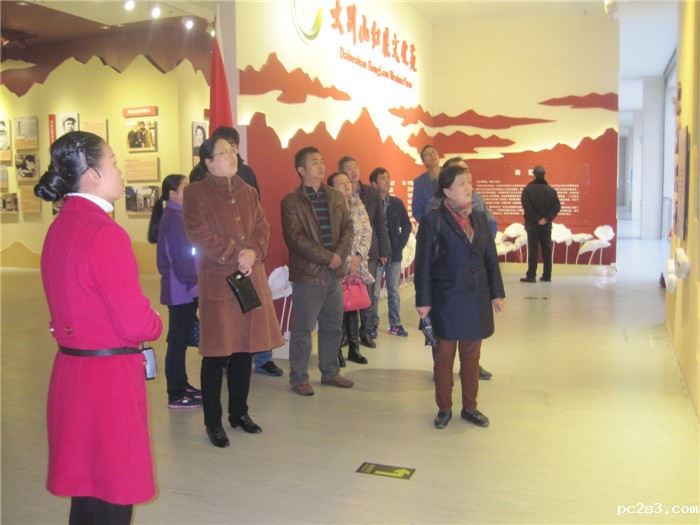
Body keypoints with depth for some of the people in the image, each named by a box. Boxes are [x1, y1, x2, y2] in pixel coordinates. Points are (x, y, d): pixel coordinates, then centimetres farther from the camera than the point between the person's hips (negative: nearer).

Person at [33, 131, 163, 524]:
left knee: (87, 486, 21)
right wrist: (157, 325, -1)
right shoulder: (106, 233, -20)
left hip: (72, 369, 9)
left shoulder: (60, 226, 8)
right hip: (109, 375, -9)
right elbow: (137, 324, -20)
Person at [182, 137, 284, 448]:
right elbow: (199, 235, -13)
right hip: (217, 281, -6)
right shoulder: (195, 193, -4)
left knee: (244, 349, 11)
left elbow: (263, 227, 9)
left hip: (251, 279, 6)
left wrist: (253, 252, -10)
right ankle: (213, 422, 12)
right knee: (216, 354, 0)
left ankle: (239, 413, 26)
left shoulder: (247, 192, 14)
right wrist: (236, 255, -14)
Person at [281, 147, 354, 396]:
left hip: (334, 272, 6)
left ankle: (330, 372, 28)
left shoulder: (336, 196, 11)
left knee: (333, 327, 14)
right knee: (302, 329, 2)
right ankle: (298, 378, 14)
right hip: (307, 273, -6)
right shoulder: (291, 201, -7)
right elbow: (296, 239, -15)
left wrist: (340, 255, -10)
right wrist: (327, 257, -17)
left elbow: (347, 227, 7)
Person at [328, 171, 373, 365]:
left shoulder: (359, 207, 10)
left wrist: (359, 255, -6)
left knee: (353, 306, 10)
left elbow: (367, 232, 7)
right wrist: (345, 260, -12)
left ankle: (354, 348, 20)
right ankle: (336, 351, 9)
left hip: (357, 264, 5)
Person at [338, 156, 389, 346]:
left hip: (369, 252, 3)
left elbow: (381, 224, 8)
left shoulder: (372, 193, 5)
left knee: (368, 295, 8)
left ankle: (366, 332, 21)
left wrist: (384, 251, 5)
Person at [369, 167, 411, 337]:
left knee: (394, 291, 10)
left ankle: (395, 324, 17)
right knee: (374, 292, 4)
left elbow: (406, 225, 11)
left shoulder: (397, 203, 6)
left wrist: (401, 243, 2)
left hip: (394, 254, 4)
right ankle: (373, 325, 14)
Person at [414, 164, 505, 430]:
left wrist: (497, 292, 8)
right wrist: (423, 300, -9)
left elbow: (491, 258, 11)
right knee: (444, 356, 8)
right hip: (447, 301, -4)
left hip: (477, 300, 5)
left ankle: (470, 407, 27)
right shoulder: (433, 221, -7)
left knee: (471, 355, 14)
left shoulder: (479, 218, 8)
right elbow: (423, 263, -7)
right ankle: (444, 408, 22)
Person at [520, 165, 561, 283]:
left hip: (532, 224, -3)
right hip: (547, 225, 3)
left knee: (533, 250, -2)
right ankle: (547, 275, 12)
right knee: (547, 250, 9)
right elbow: (557, 206, -3)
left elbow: (527, 206, -15)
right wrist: (547, 218, -7)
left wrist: (537, 219, -12)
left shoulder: (528, 189, -5)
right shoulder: (551, 190, 5)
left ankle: (531, 276, -3)